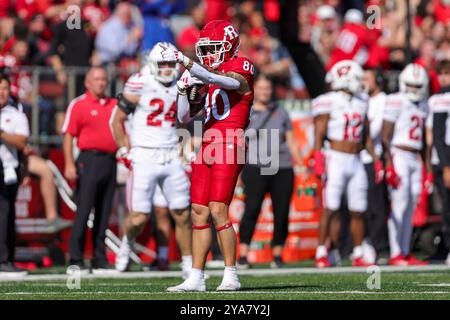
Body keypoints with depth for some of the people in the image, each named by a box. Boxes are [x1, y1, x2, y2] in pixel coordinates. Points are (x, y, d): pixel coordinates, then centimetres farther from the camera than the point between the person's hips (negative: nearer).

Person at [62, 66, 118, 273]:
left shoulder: (114, 105, 15)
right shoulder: (78, 105, -2)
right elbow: (68, 136, -5)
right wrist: (69, 164, -13)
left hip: (110, 161, 6)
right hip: (89, 161, -6)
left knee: (103, 214, 8)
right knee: (83, 212, -8)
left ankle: (100, 262, 12)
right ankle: (76, 261, -5)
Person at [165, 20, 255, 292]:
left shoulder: (241, 70, -4)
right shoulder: (207, 79, 19)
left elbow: (214, 79, -24)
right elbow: (184, 117, 21)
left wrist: (184, 61, -27)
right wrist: (185, 90, 5)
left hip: (229, 146, -8)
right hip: (207, 147, 8)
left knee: (218, 210, -14)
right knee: (199, 212, 4)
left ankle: (231, 276, -6)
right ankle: (196, 278, 7)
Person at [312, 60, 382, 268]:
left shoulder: (361, 103, 14)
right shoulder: (329, 102, -5)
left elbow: (366, 137, 20)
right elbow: (319, 135, -8)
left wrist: (376, 161, 16)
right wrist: (318, 160, -19)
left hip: (356, 162, 6)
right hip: (336, 160, -6)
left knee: (358, 211, 5)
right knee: (330, 209, -9)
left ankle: (358, 256, 11)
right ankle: (321, 254, -6)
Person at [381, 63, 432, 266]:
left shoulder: (423, 105, 14)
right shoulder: (395, 102, -9)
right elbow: (385, 137, -12)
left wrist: (428, 168, 18)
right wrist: (389, 166, -18)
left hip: (415, 160, 7)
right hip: (399, 156, -7)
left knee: (410, 208, 7)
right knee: (399, 205, -10)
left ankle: (406, 253, 10)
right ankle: (395, 254, -8)